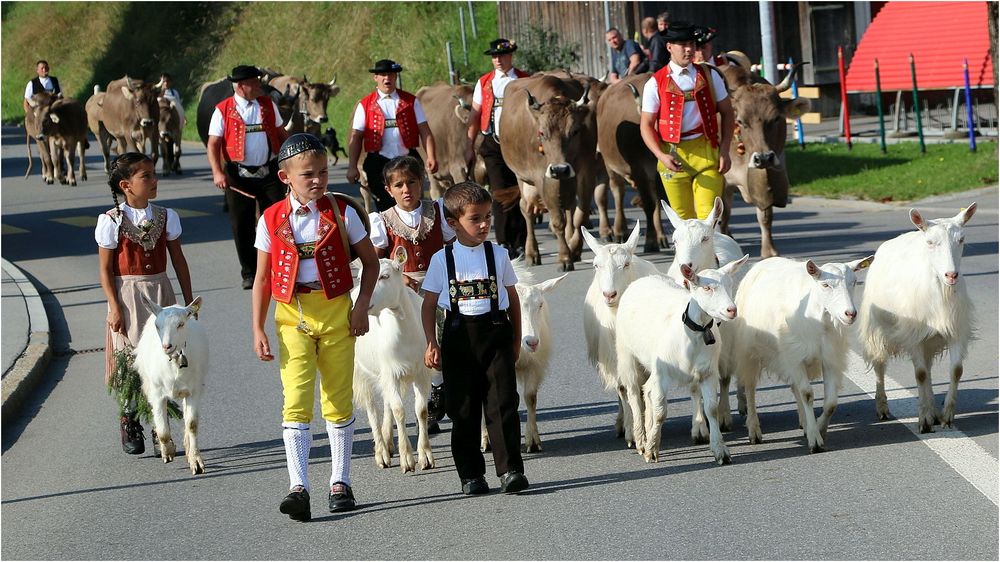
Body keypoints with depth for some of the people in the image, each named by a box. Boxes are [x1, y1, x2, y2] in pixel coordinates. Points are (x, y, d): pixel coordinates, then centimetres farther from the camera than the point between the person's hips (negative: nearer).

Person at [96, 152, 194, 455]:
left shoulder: (166, 217, 4)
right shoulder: (112, 221, -7)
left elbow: (178, 260, 10)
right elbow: (106, 269, -6)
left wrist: (189, 301, 9)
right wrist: (115, 307, -12)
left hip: (161, 294, 4)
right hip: (128, 296, -4)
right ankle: (129, 425, 12)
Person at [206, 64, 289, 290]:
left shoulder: (269, 105, 7)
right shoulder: (223, 110, -4)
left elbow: (281, 134, 15)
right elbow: (213, 144, -6)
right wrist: (217, 172, -18)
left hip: (269, 172, 2)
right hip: (238, 176, -2)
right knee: (242, 226, 4)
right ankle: (249, 273, 15)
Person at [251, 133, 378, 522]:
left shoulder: (341, 213, 1)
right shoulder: (272, 220, 1)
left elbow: (370, 261, 11)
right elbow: (262, 278, 6)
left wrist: (362, 306, 0)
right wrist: (258, 330, 1)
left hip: (336, 312, 1)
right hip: (291, 315, -1)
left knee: (339, 400, 7)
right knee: (296, 399, -12)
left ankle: (340, 483, 19)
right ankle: (298, 487, -18)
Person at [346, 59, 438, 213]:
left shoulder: (411, 101, 9)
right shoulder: (365, 105, 7)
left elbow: (425, 131, 3)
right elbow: (355, 138, 4)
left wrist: (431, 157, -11)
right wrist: (352, 167, -5)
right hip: (378, 164, 0)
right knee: (385, 210, -1)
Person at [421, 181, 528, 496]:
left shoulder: (498, 255, 6)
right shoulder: (442, 260, 1)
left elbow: (512, 299, 14)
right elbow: (429, 305, 5)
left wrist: (515, 340, 14)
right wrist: (431, 343, -3)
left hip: (496, 333, 0)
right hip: (459, 337, 0)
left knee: (502, 404, -6)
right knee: (463, 409, 4)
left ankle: (510, 470, -4)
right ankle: (470, 475, 11)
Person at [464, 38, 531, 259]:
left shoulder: (525, 81, 6)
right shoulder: (484, 83, 10)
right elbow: (475, 115, 11)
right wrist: (469, 146, 5)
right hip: (493, 144, 0)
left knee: (520, 193, 2)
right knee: (500, 194, -8)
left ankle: (521, 244, 10)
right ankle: (504, 243, -4)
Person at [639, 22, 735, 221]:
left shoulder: (709, 76, 7)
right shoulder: (655, 83, 1)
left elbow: (727, 113, 11)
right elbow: (646, 125, 2)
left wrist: (724, 150, 0)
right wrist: (661, 156, -13)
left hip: (707, 153, 0)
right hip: (672, 156, 0)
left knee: (709, 215, -10)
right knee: (684, 217, 6)